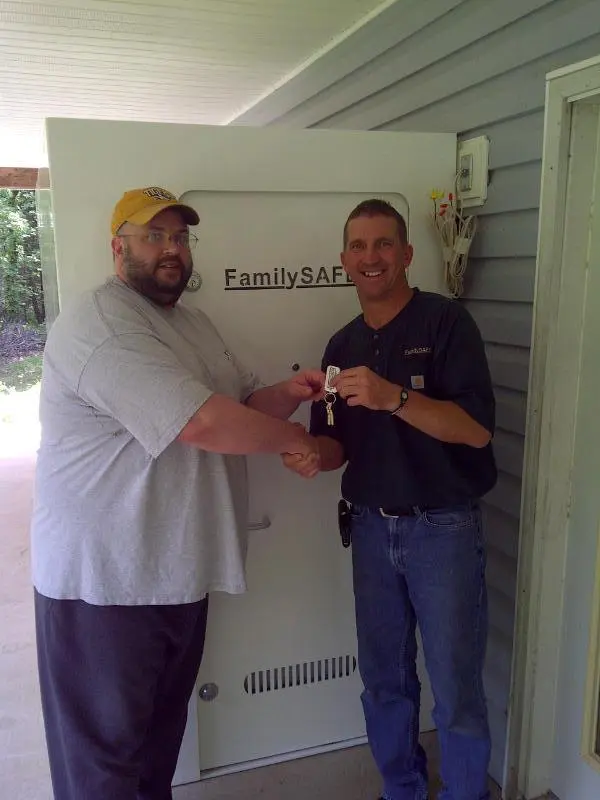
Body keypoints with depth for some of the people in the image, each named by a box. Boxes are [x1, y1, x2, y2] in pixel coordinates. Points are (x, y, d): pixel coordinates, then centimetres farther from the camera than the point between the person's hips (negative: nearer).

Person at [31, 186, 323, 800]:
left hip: (175, 570, 9)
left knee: (161, 727, 25)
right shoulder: (100, 325, -20)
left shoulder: (191, 323, 13)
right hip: (104, 582, -9)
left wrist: (289, 393, -5)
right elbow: (201, 421, -30)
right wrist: (293, 440, -15)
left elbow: (244, 401, 16)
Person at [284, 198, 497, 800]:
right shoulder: (342, 345, 8)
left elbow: (477, 429, -17)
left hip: (443, 526, -5)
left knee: (455, 689, 6)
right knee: (383, 681, 17)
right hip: (372, 527, 5)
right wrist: (311, 452, -13)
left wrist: (395, 397, -30)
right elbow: (339, 445, 10)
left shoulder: (445, 322, -9)